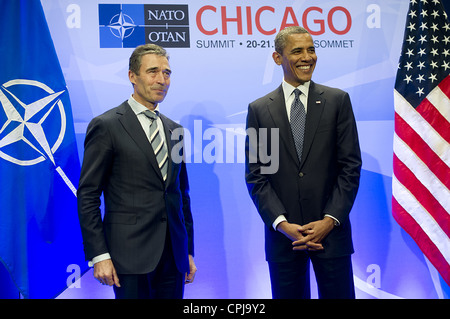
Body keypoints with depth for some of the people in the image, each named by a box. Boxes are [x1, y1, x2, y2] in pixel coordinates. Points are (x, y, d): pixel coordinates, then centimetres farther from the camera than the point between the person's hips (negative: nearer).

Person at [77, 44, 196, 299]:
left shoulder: (174, 130, 13)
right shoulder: (106, 126, -5)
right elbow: (88, 195, -6)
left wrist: (188, 250, 14)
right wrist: (99, 256, -11)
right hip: (131, 255, -5)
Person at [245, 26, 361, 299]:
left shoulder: (338, 100, 4)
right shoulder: (259, 109, 4)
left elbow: (350, 165, 0)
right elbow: (255, 175, 1)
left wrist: (330, 220, -9)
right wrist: (282, 224, -9)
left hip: (331, 230, 0)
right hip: (282, 234, 1)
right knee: (287, 295, 10)